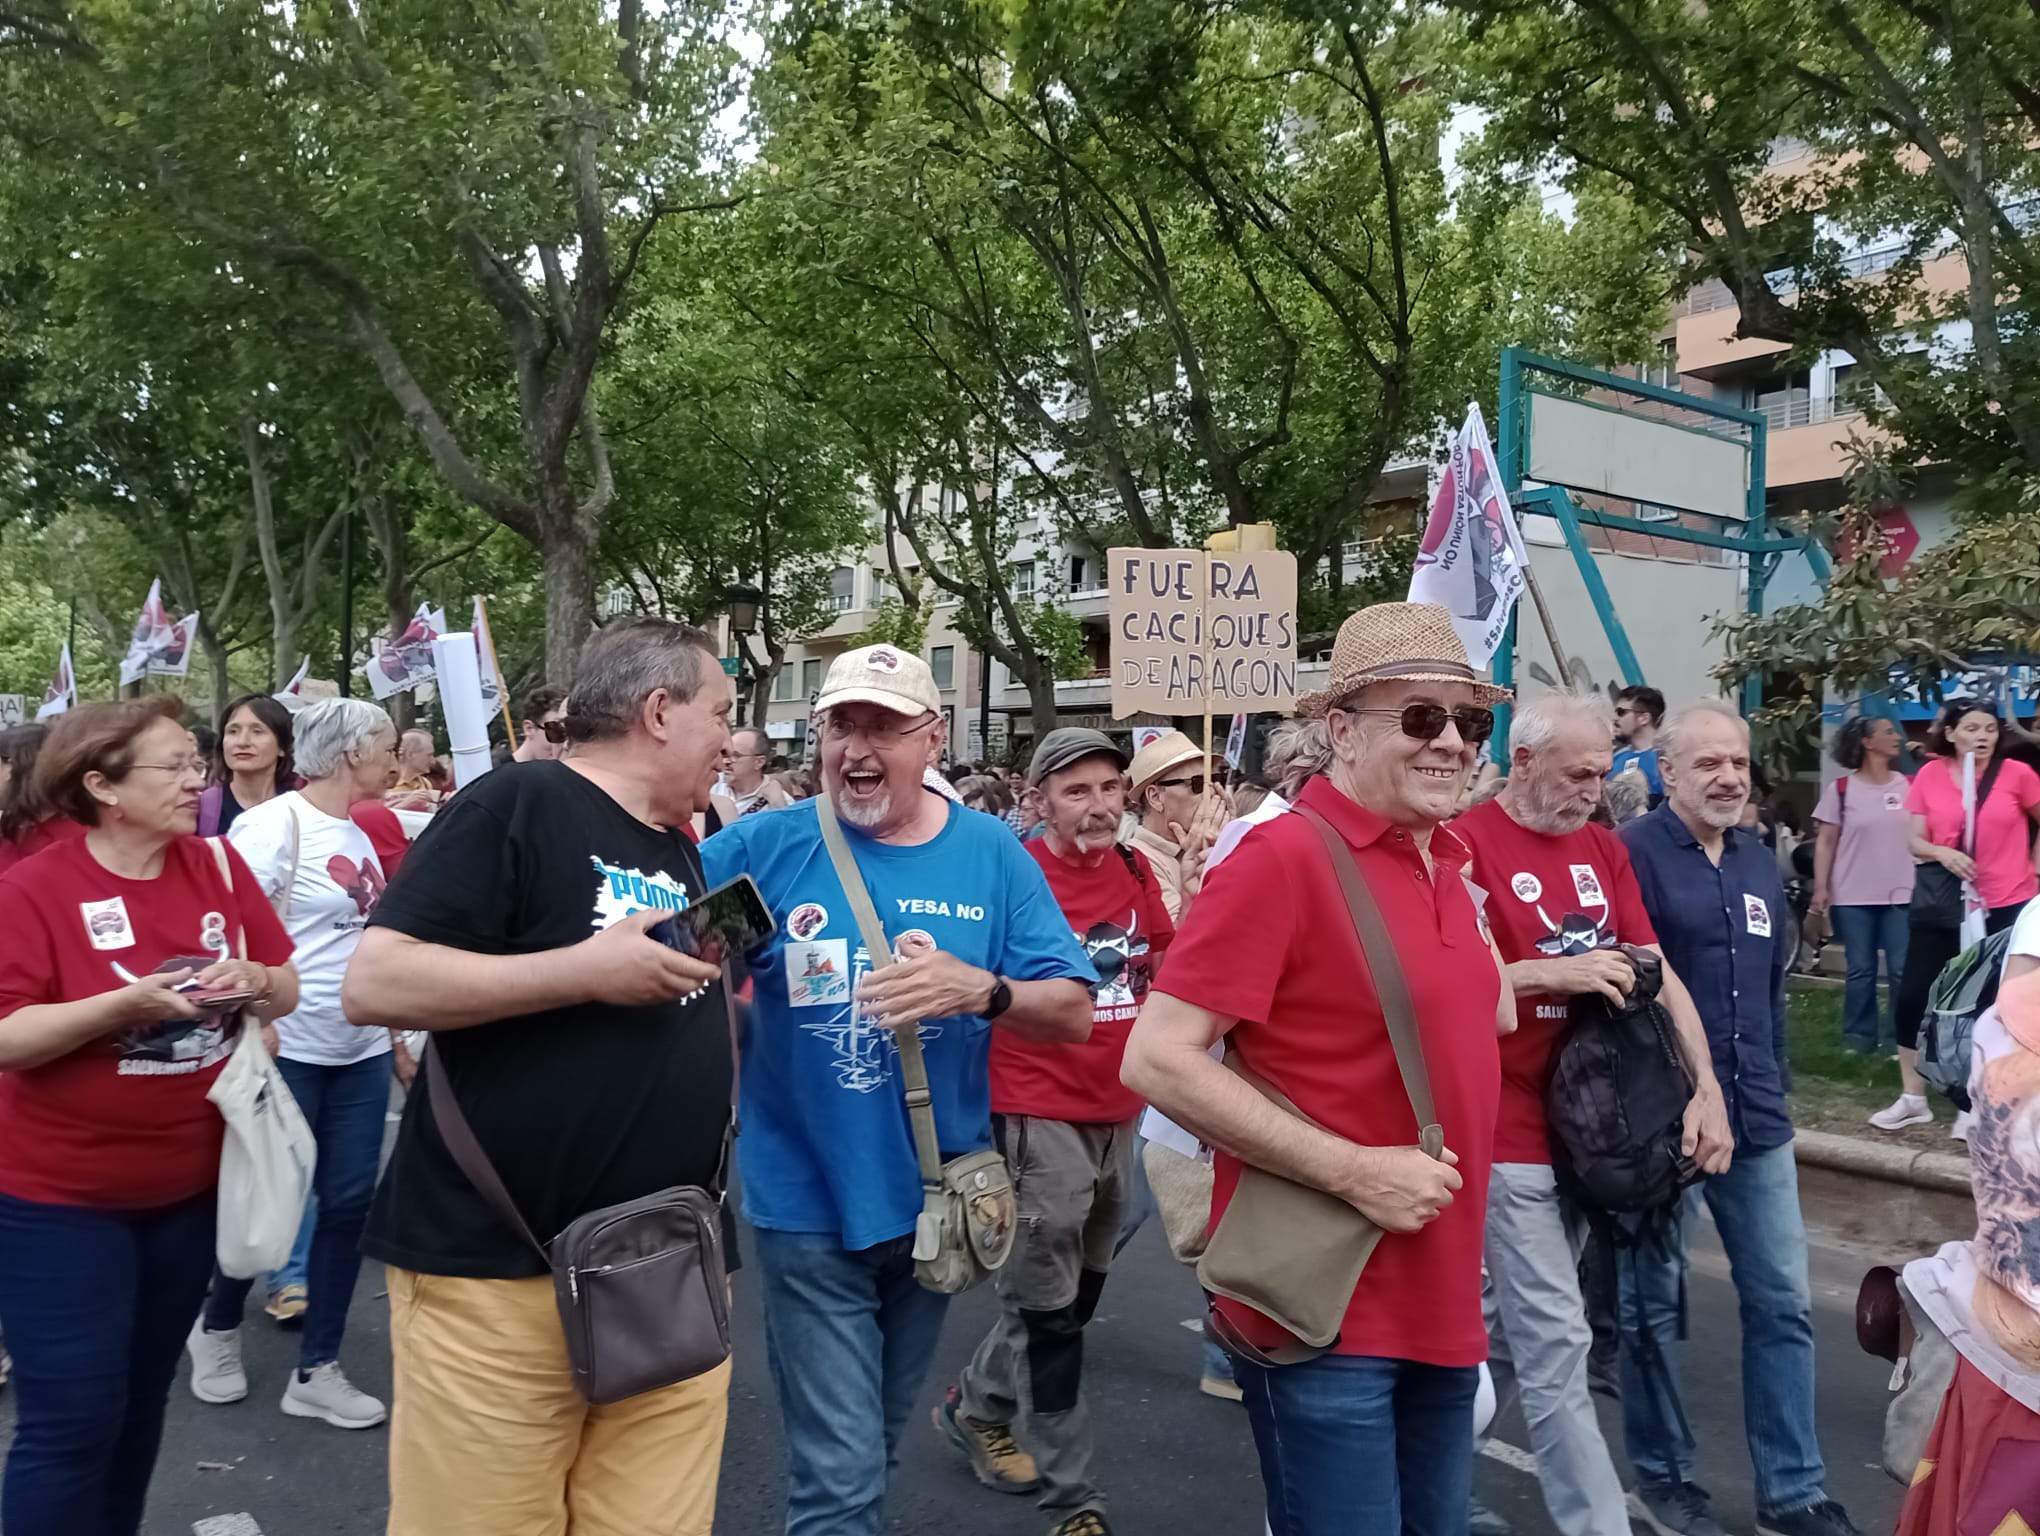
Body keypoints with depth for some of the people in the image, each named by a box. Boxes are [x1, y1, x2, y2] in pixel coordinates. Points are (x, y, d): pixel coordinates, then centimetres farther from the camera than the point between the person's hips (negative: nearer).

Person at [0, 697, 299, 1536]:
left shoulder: (219, 866, 0)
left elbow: (288, 989, 4)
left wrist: (253, 980, -17)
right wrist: (127, 1002, -29)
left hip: (191, 1187, 5)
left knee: (143, 1400, 18)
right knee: (72, 1421, 0)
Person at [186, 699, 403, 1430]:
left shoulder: (359, 836, 11)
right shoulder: (278, 822, -13)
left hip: (362, 1049, 7)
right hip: (289, 1048, -7)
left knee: (347, 1202, 6)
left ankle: (316, 1370, 17)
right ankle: (217, 1327, 33)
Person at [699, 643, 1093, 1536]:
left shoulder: (991, 855, -4)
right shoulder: (762, 848, -9)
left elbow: (1073, 1015, -6)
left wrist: (981, 990, -26)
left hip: (936, 1196, 3)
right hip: (809, 1204, -3)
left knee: (876, 1445, 24)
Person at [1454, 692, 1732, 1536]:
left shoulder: (1603, 848, 9)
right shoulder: (1466, 845, -13)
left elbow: (1657, 972, 8)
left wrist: (1706, 1086, -2)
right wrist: (1553, 971, -21)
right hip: (1509, 1133, -7)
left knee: (1510, 1332, 18)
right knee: (1556, 1344, -2)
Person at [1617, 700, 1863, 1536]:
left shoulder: (1760, 863, 11)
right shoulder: (1631, 854, -13)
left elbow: (1771, 990, 19)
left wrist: (1775, 1088, 17)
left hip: (1757, 1123, 7)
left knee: (1783, 1305, 11)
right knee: (1653, 1306, 9)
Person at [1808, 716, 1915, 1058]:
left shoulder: (1909, 785, 4)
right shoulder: (1841, 789, -2)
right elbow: (1825, 841, -1)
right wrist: (1820, 887, -7)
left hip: (1901, 894, 2)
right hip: (1853, 896, -1)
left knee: (1904, 969, 1)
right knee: (1860, 970, 6)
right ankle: (1859, 1036, 16)